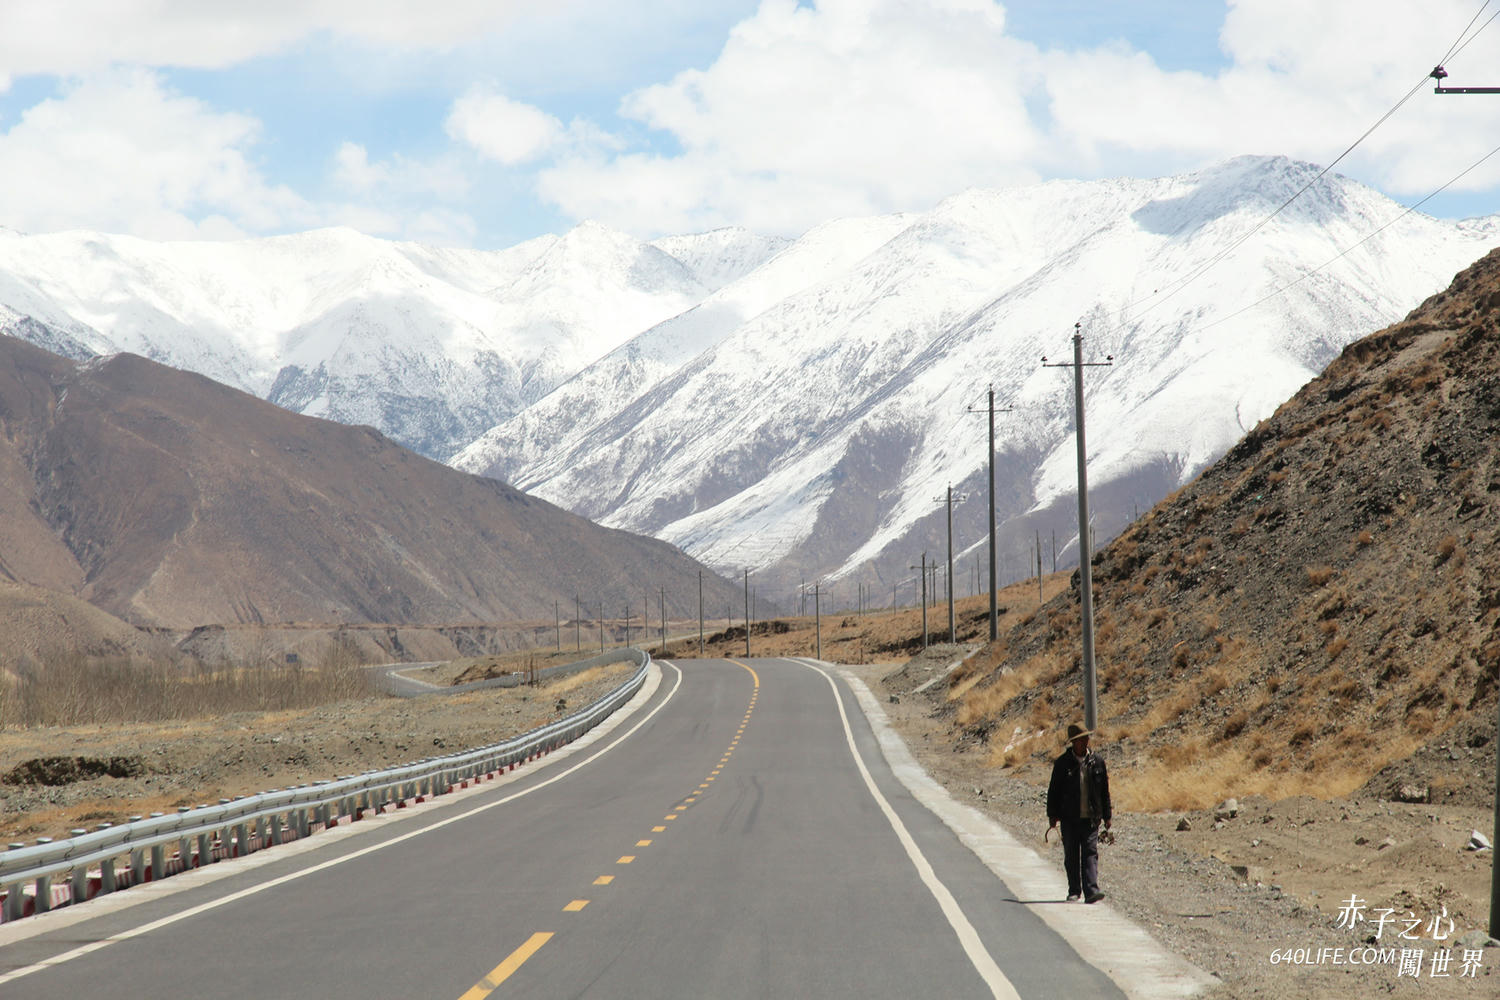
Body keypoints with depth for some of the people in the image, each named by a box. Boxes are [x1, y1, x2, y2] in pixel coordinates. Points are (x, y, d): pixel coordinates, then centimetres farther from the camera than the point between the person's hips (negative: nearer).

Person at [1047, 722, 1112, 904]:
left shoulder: (1097, 762, 5)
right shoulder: (1062, 763, 0)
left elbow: (1104, 791, 11)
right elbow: (1053, 791, 3)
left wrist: (1107, 815, 10)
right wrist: (1052, 815, -1)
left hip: (1091, 818, 0)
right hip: (1069, 818, 0)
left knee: (1090, 853, -9)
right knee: (1071, 855, 6)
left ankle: (1091, 891, -15)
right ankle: (1074, 891, 16)